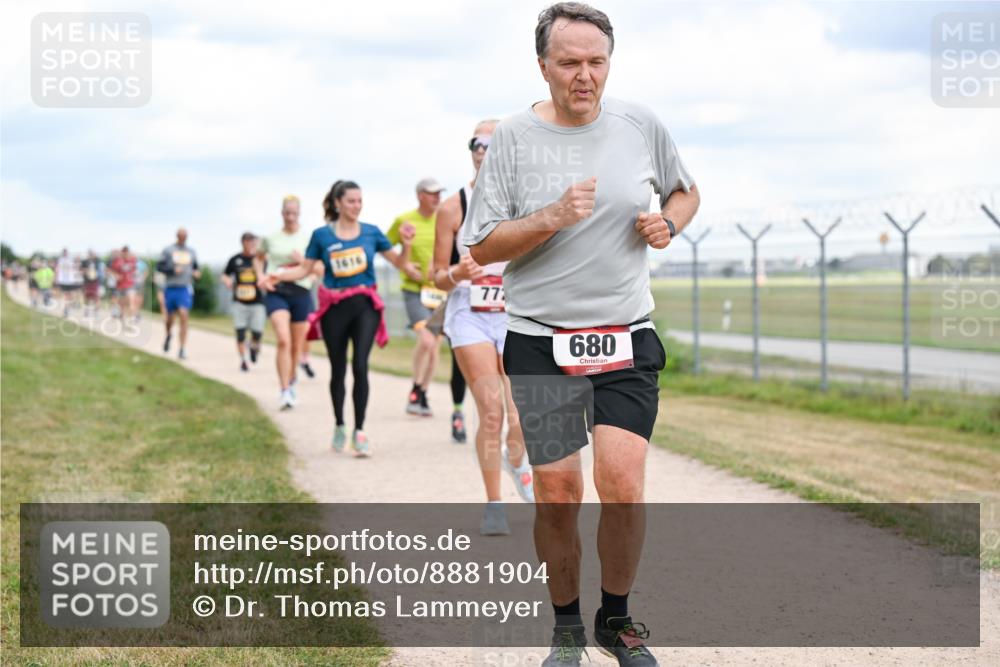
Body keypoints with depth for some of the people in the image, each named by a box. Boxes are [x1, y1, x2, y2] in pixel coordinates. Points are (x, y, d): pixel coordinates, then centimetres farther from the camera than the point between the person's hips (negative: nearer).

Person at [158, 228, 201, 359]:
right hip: (170, 288, 0)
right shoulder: (168, 250, 2)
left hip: (185, 288, 1)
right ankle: (169, 334, 45)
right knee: (170, 317, 9)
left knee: (184, 316, -15)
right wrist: (173, 270, -17)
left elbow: (195, 267, 22)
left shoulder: (191, 251, 11)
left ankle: (183, 349, -15)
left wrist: (196, 273, 0)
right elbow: (159, 266, -2)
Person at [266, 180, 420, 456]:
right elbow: (305, 268, 5)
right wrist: (280, 275, -10)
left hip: (365, 306, -1)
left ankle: (359, 431, -10)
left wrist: (406, 245, -9)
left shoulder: (371, 232, 3)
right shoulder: (322, 235, 1)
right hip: (334, 308, 1)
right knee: (338, 369, 10)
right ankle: (339, 426, 28)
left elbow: (399, 263, 9)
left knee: (360, 366, -14)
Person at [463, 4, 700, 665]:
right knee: (557, 493, 0)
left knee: (622, 482, -12)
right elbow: (481, 246, -4)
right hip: (540, 339, -1)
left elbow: (685, 192, 22)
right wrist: (552, 218, -19)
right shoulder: (514, 137, -3)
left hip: (627, 339, 1)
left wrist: (668, 223, 0)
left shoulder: (642, 125, 4)